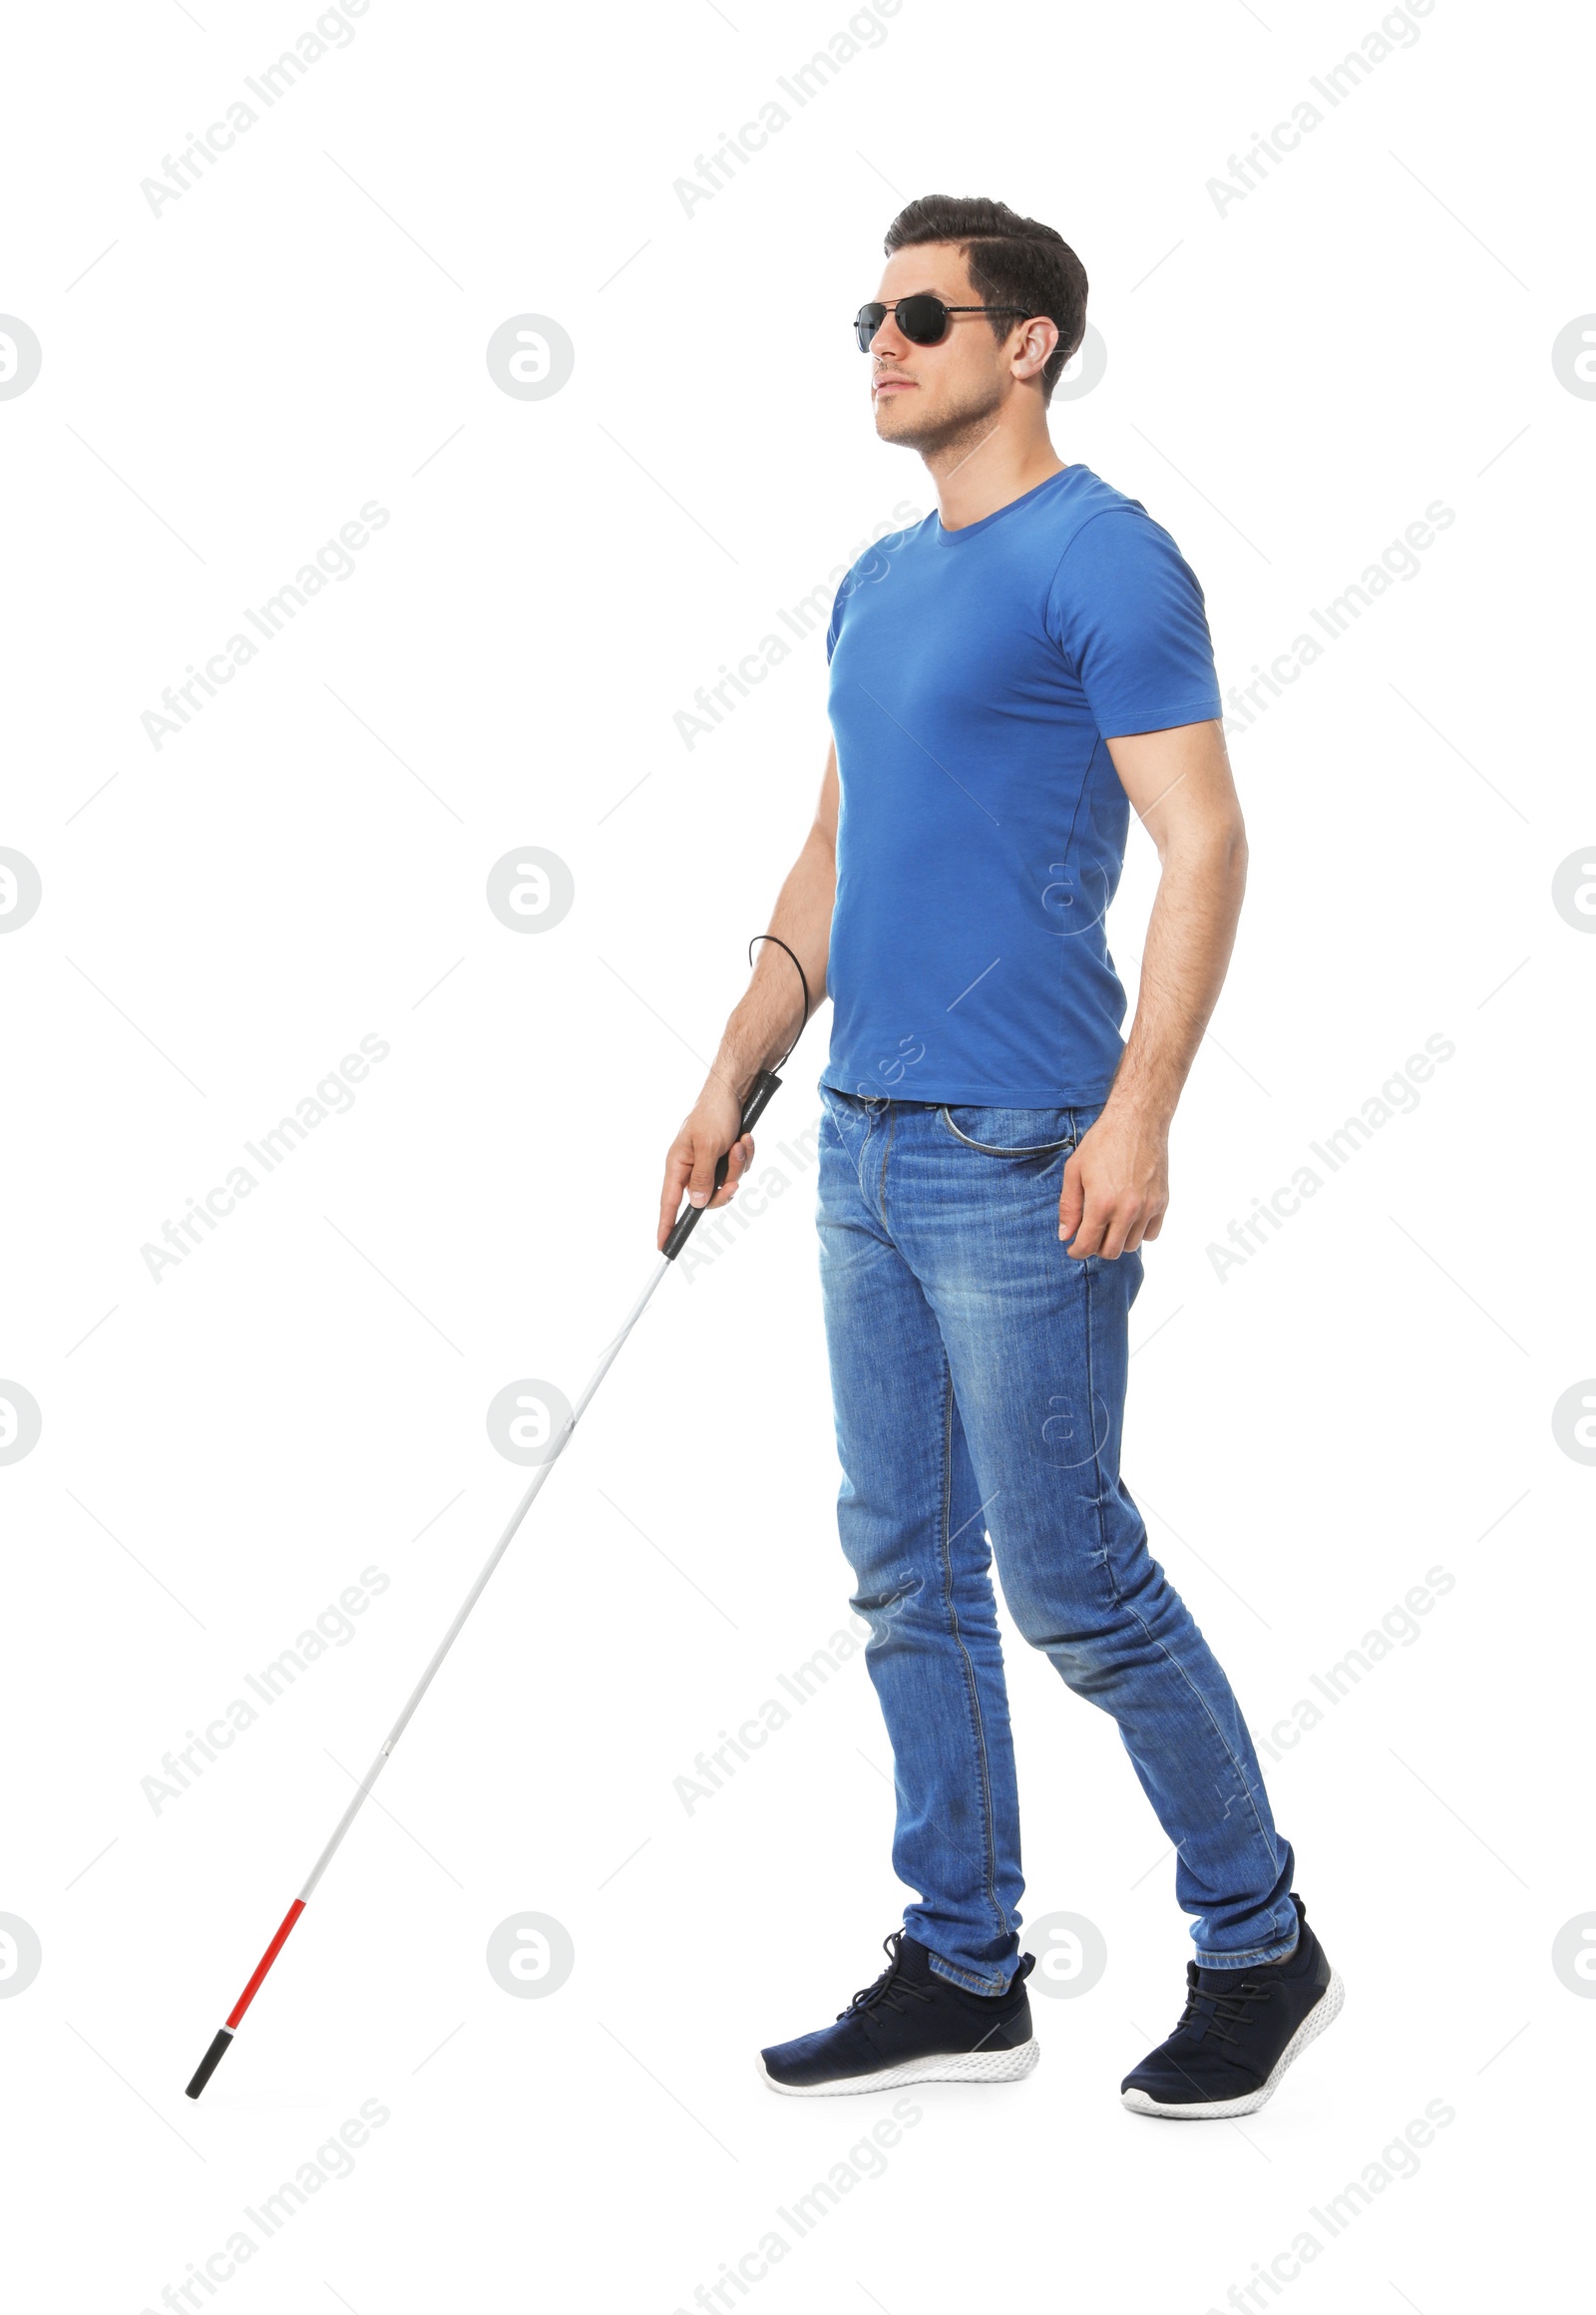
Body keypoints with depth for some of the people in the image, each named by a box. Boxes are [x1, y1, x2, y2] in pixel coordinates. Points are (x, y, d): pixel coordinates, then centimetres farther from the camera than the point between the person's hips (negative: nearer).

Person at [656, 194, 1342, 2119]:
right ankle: (960, 1972, 23)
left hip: (1018, 1158, -9)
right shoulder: (876, 586, 17)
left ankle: (1257, 1943, 16)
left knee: (1068, 1579, -3)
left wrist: (1138, 1114, -23)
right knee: (909, 1577, 12)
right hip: (867, 1148, 9)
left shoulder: (1102, 560, -9)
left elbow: (1205, 845, -15)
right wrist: (735, 1077, 18)